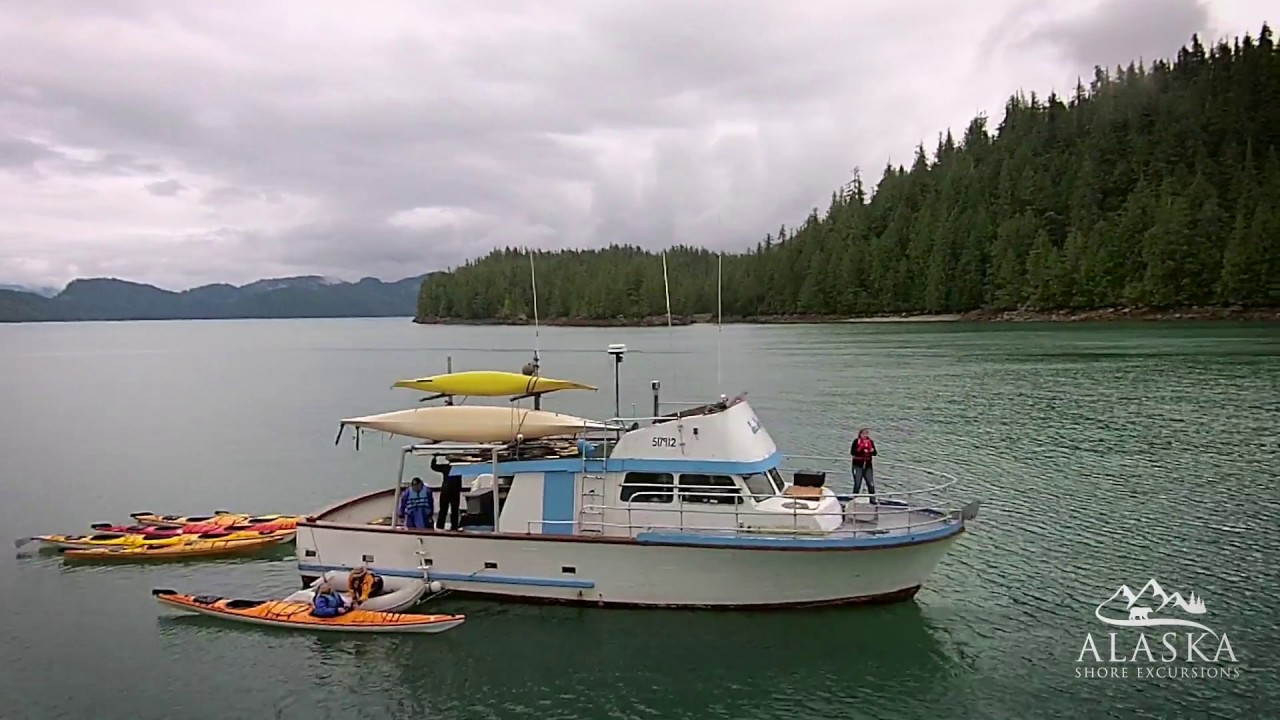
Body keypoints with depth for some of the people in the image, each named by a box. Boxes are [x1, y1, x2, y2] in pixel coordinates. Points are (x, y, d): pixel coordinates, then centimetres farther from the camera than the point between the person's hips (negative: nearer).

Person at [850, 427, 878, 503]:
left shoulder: (870, 441, 6)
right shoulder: (856, 441, -4)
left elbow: (875, 453, 5)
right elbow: (852, 452, -11)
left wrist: (872, 451, -17)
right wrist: (862, 451, -22)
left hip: (868, 465, 3)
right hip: (858, 466, -3)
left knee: (871, 484, 0)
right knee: (857, 484, -1)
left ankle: (873, 499, 10)